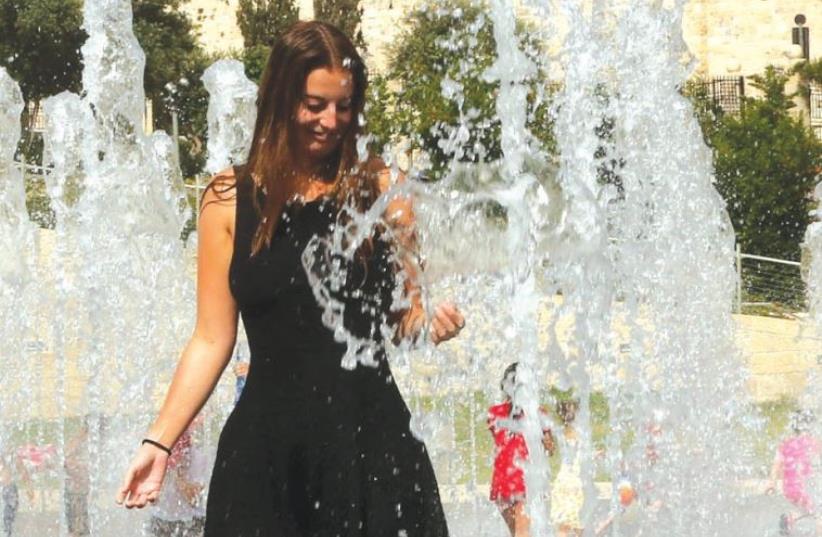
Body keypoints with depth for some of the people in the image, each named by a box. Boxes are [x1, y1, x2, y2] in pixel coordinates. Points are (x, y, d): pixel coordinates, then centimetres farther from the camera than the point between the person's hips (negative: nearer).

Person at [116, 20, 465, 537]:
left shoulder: (380, 191, 5)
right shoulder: (230, 200, 3)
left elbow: (404, 318, 11)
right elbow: (212, 340, 4)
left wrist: (432, 322, -11)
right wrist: (160, 441, -2)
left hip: (369, 436, 0)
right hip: (268, 444, 0)